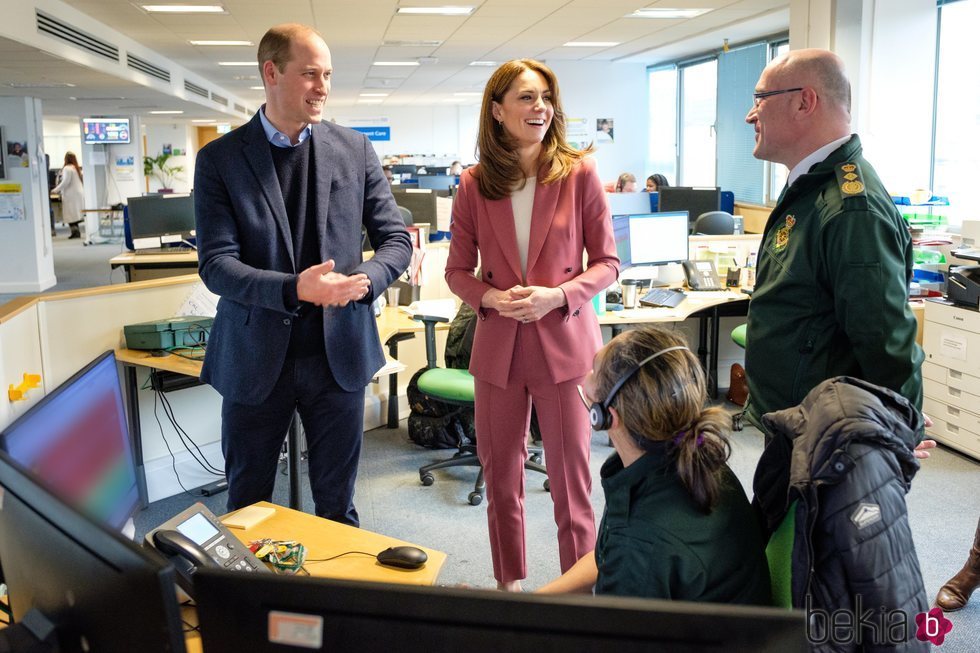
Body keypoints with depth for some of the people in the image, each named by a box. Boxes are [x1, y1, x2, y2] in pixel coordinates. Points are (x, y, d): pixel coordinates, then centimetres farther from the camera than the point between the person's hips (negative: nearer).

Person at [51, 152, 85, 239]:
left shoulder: (67, 168, -10)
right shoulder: (77, 168, 13)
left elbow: (65, 182, -15)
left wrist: (56, 190, -5)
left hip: (71, 195, -8)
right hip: (79, 193, 8)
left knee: (70, 215, -5)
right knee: (75, 215, 10)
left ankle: (75, 232, -10)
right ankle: (76, 232, 8)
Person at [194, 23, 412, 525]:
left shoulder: (355, 150, 2)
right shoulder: (219, 159, -4)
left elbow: (395, 239, 3)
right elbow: (215, 264, -11)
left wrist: (362, 280, -19)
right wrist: (294, 289, -28)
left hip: (339, 353, 1)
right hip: (255, 359, -1)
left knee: (337, 504, 15)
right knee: (246, 508, 14)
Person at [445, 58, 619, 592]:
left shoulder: (578, 173, -4)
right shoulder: (474, 185, 1)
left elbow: (607, 262, -1)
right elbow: (457, 269, 7)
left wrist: (558, 296, -17)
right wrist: (491, 298, -13)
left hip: (564, 343, -2)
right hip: (498, 347, 3)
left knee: (571, 478, 4)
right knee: (500, 478, 14)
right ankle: (509, 585, 34)